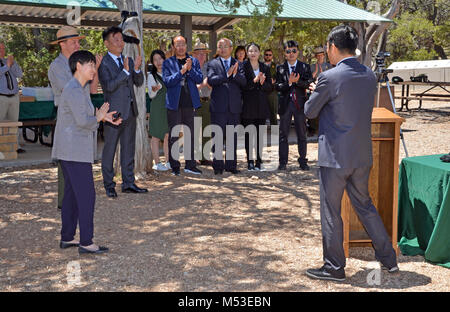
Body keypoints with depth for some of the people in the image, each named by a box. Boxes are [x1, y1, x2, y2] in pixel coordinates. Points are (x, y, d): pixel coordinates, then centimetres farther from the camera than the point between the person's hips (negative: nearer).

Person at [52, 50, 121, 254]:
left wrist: (102, 117, 9)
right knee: (86, 195, -7)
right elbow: (83, 121, -23)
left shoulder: (79, 89, 17)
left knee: (72, 194, 14)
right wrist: (98, 117, -5)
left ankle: (67, 238, 21)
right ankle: (86, 243, -4)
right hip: (75, 152, -11)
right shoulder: (74, 90, -15)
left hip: (70, 151, 11)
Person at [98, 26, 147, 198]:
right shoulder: (103, 63, -10)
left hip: (130, 112, 7)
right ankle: (109, 186, 13)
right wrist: (125, 71, -27)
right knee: (109, 150, 3)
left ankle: (128, 183, 22)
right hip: (113, 113, -6)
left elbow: (139, 82, 9)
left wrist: (137, 69, -10)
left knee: (128, 149, 13)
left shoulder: (128, 60, 10)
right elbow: (109, 86, -20)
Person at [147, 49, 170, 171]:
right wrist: (155, 89, -23)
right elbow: (151, 95, -3)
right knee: (156, 136, -2)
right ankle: (157, 163, 3)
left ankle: (168, 162, 11)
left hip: (169, 108, 4)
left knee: (168, 136, 4)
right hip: (157, 108, -4)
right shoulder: (151, 75, -1)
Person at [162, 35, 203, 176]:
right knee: (173, 136, 0)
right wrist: (182, 71, -17)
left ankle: (190, 164, 16)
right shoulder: (168, 63, 3)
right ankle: (174, 166, 7)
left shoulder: (194, 61, 11)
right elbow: (167, 81, -9)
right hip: (174, 104, -2)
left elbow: (200, 79, 3)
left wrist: (190, 69, -13)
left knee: (190, 134, 7)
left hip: (190, 103, 3)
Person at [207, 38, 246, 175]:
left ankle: (231, 165, 15)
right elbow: (210, 80, -11)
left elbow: (244, 82, -1)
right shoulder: (213, 64, 5)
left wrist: (235, 74, -19)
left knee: (233, 137, 7)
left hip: (234, 107, 2)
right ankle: (218, 165, 5)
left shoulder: (238, 64, 11)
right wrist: (227, 74, -17)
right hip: (218, 107, -2)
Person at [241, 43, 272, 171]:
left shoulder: (265, 68, 13)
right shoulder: (243, 66, 1)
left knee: (260, 134, 3)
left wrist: (262, 83, -10)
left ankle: (259, 161, 9)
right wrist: (254, 80, -19)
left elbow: (269, 87, 10)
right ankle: (250, 161, 5)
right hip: (248, 105, -3)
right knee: (248, 134, -2)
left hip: (261, 106, 3)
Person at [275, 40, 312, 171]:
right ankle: (283, 162, 10)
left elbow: (308, 83, -9)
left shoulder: (305, 67, 5)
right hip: (285, 103, 0)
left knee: (302, 134, 5)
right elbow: (277, 86, -4)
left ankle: (303, 161, 14)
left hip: (300, 103, 0)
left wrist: (297, 81, -26)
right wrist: (289, 82, -20)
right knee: (283, 134, 4)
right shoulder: (280, 68, 6)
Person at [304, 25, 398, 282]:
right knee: (364, 205, 20)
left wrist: (316, 92, 15)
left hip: (335, 156, -6)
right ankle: (388, 258, 26)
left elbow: (310, 112, -5)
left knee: (331, 212, 6)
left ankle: (334, 268, 15)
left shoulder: (330, 78, -16)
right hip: (363, 155, 7)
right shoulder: (370, 76, 4)